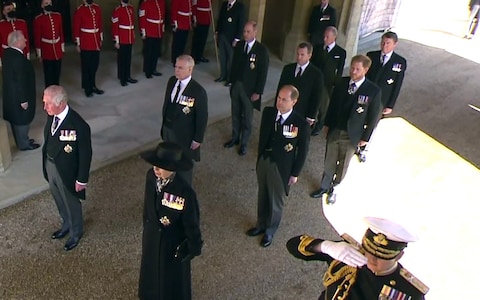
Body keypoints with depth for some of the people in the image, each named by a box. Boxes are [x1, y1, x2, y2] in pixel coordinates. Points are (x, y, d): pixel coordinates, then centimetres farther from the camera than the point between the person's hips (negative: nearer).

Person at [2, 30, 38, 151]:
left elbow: (12, 76, 8)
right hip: (18, 96, -9)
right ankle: (24, 144, 25)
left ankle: (21, 140, 40)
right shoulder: (19, 59, -30)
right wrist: (24, 99, -17)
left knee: (15, 118, 22)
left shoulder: (7, 53, -1)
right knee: (23, 119, 9)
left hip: (9, 94, 9)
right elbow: (21, 81, -25)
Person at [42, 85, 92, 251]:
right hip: (50, 165, 7)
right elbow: (49, 139, 4)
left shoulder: (79, 126, -32)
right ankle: (66, 225, 56)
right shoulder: (52, 116, -11)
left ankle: (76, 232, 46)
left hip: (66, 170, -6)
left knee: (71, 203, 18)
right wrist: (47, 164, 14)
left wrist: (82, 180, -14)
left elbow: (85, 155, -21)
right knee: (59, 200, 28)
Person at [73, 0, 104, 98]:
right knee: (86, 67, 5)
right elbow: (76, 28, -8)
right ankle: (87, 89, 15)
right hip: (85, 44, -5)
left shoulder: (97, 8, 6)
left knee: (95, 65, 14)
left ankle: (93, 85, 29)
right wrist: (78, 44, -9)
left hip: (96, 42, 5)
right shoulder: (79, 10, -9)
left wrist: (101, 39, 14)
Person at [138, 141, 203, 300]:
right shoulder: (151, 176, -18)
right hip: (152, 236, 5)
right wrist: (146, 226, 13)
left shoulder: (185, 193, -35)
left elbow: (191, 223, -20)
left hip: (173, 242, -5)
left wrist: (193, 248, -8)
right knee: (151, 270, 30)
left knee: (173, 277, 21)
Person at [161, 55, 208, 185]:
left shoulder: (198, 91, -25)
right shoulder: (172, 81, -5)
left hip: (184, 135, -6)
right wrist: (164, 123, 15)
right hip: (167, 129, 7)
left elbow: (202, 117, -18)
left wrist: (198, 139, -13)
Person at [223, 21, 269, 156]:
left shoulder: (262, 50, -13)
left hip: (249, 89, -4)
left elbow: (263, 73, -11)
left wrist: (258, 92, -12)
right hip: (236, 86, 4)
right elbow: (234, 64, 9)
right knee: (235, 115, 16)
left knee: (247, 118, 9)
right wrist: (231, 81, 8)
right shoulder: (239, 45, 1)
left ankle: (244, 143, 24)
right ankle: (235, 138, 34)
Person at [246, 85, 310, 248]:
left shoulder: (301, 124, -22)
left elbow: (303, 151, -11)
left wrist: (295, 173, -6)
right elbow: (262, 136, 5)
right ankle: (261, 224, 48)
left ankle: (270, 230, 41)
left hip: (282, 167, -4)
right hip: (263, 161, 4)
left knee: (276, 200, 17)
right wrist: (260, 157, 10)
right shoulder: (268, 112, -8)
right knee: (263, 196, 23)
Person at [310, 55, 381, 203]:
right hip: (334, 131, 3)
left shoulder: (374, 91, -17)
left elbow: (373, 117, -9)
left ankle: (334, 189, 37)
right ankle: (324, 187, 39)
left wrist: (365, 138, -6)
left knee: (342, 166, 16)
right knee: (329, 162, 18)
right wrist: (327, 124, 8)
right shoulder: (342, 83, -7)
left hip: (351, 136, -3)